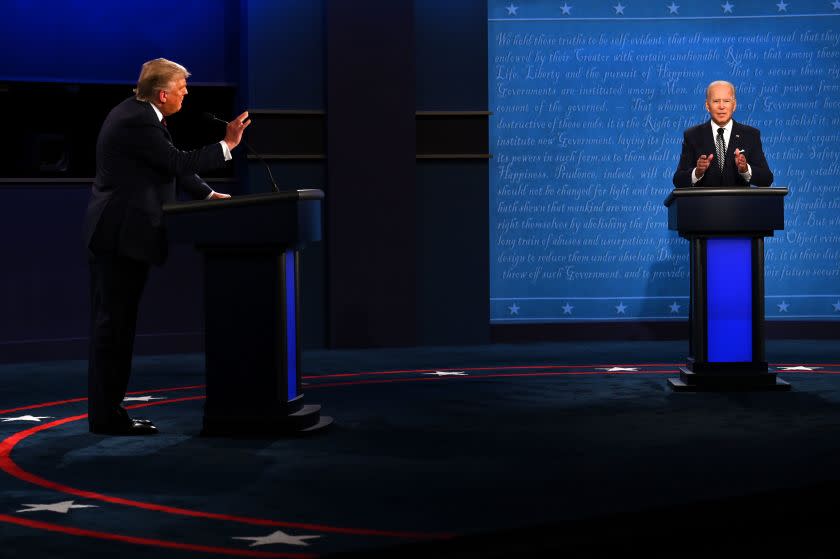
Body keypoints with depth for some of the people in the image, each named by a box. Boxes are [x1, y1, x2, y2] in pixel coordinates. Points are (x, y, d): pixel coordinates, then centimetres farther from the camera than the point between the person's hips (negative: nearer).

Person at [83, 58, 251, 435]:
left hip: (115, 233, 11)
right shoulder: (137, 122, -18)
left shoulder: (138, 114, 14)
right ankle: (108, 416, -1)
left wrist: (209, 195, 13)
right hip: (122, 234, -11)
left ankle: (106, 411, 18)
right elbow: (179, 163, -19)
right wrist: (227, 145, -10)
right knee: (114, 324, -6)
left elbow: (171, 164, 19)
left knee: (112, 325, 12)